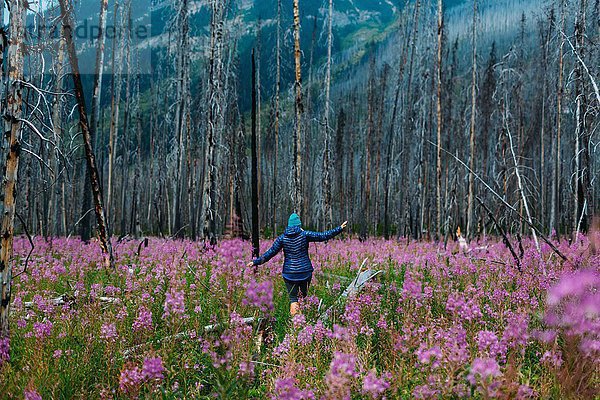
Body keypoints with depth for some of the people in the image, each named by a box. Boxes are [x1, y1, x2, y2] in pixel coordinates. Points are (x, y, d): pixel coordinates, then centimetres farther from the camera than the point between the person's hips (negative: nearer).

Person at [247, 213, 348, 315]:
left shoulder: (282, 238, 0)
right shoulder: (304, 235, -4)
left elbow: (270, 253, -1)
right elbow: (322, 236, -5)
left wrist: (256, 262, 8)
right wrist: (340, 229, 2)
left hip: (289, 273, 0)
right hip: (305, 272, 0)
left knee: (293, 298, 4)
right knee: (304, 296, 14)